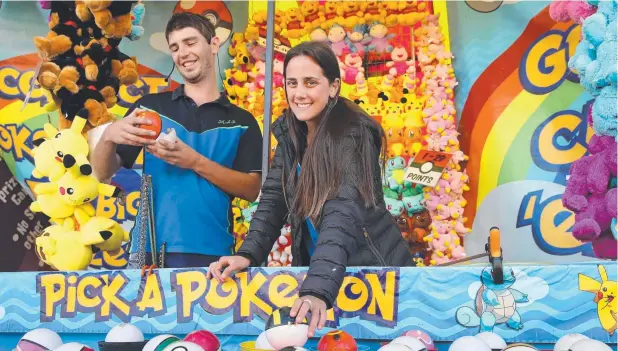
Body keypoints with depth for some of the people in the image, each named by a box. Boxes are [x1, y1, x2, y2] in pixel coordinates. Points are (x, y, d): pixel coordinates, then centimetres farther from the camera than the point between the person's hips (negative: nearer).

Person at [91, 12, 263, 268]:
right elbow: (104, 173, 8)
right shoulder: (149, 106, 10)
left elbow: (252, 189, -1)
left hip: (213, 254, 0)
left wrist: (195, 162, -14)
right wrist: (109, 137, -15)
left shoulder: (241, 121, 9)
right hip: (149, 251, 0)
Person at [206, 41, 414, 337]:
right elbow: (274, 199, -1)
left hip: (372, 272, -6)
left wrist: (318, 289, -46)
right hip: (313, 268, 6)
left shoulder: (354, 135, -21)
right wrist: (247, 254, -19)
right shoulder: (289, 132, 0)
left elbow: (343, 215, -33)